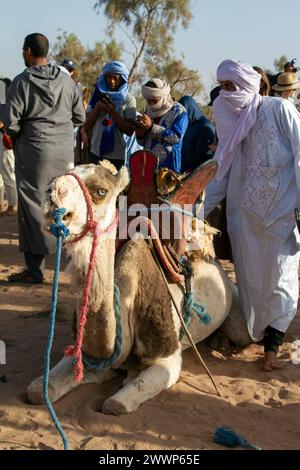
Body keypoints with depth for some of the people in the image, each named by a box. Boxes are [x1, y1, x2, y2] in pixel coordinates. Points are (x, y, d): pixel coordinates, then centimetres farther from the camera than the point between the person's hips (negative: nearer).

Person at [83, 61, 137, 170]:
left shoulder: (128, 99, -3)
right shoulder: (98, 95, 7)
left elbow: (130, 131, -9)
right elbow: (86, 126, 5)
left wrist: (113, 112, -17)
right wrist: (96, 110, -11)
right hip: (96, 153, 3)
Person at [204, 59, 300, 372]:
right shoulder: (232, 122, 10)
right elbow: (222, 175, 14)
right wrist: (197, 212, 10)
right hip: (245, 214, 5)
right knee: (249, 278, 7)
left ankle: (272, 347, 9)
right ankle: (249, 332, 21)